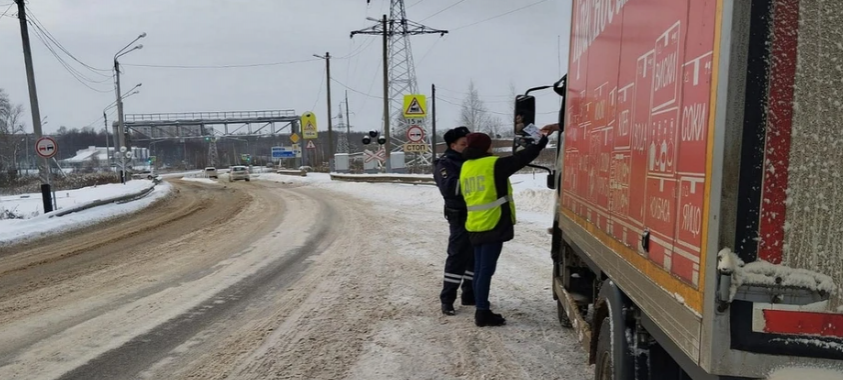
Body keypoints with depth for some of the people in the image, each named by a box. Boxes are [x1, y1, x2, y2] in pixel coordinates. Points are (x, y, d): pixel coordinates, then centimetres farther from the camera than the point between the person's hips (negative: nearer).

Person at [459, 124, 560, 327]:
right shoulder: (494, 164, -9)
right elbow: (523, 157, -6)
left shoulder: (466, 167, 11)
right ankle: (482, 313, -1)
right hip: (493, 225, -7)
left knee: (479, 268, 12)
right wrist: (544, 136, 3)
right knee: (486, 269, -5)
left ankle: (481, 309, 18)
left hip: (475, 226, 7)